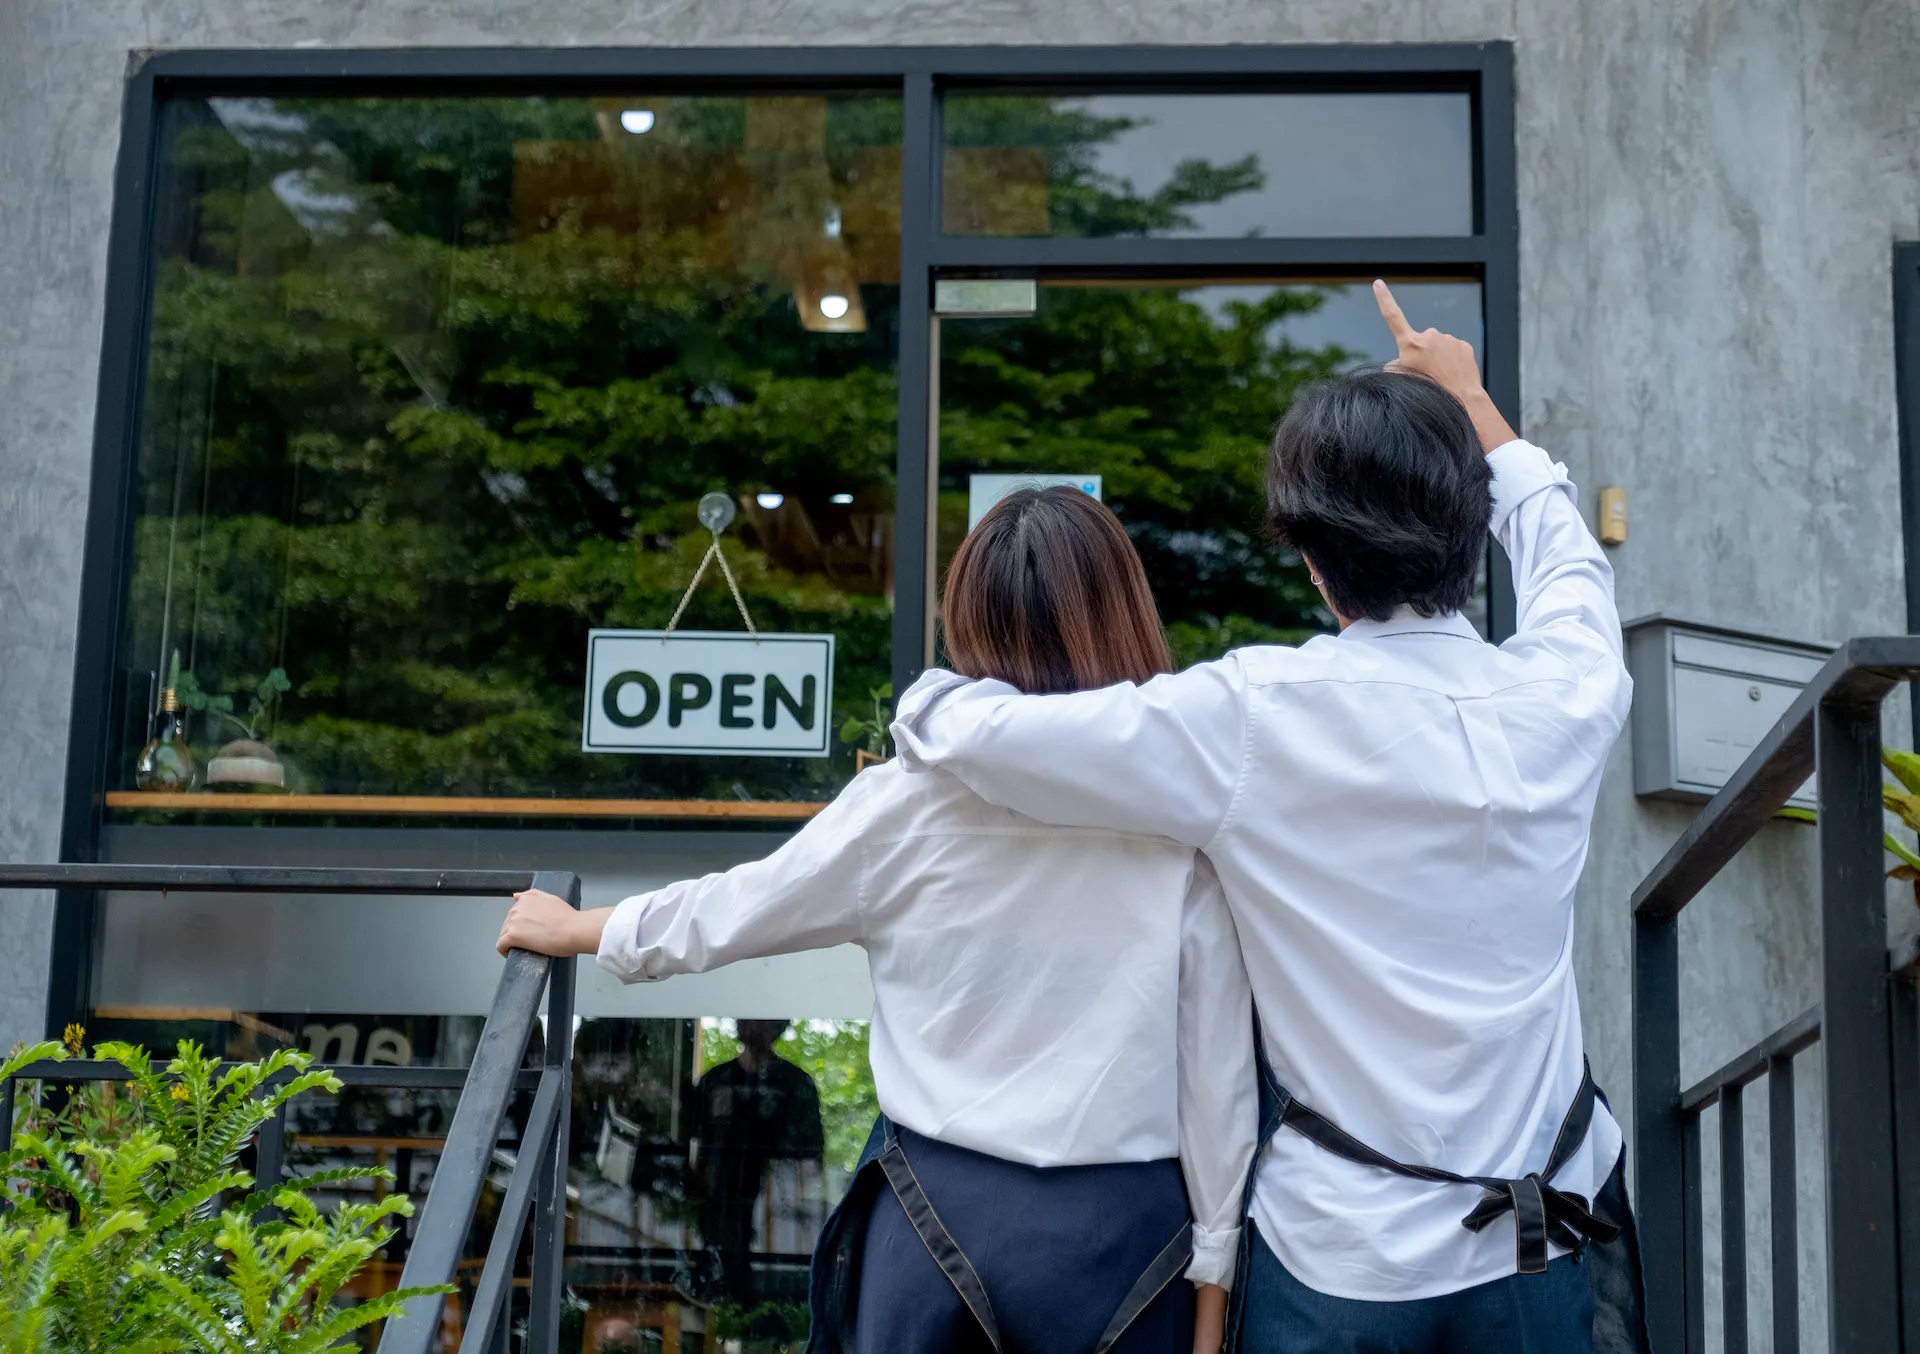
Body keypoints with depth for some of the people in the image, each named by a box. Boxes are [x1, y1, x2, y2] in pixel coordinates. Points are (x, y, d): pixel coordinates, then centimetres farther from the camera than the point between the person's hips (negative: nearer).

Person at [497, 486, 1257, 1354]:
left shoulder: (913, 797, -8)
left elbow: (732, 910, 5)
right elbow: (1217, 1062, -8)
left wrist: (571, 930, 23)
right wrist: (1213, 1276, 3)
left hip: (937, 1211, 1)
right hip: (1118, 1227, 0)